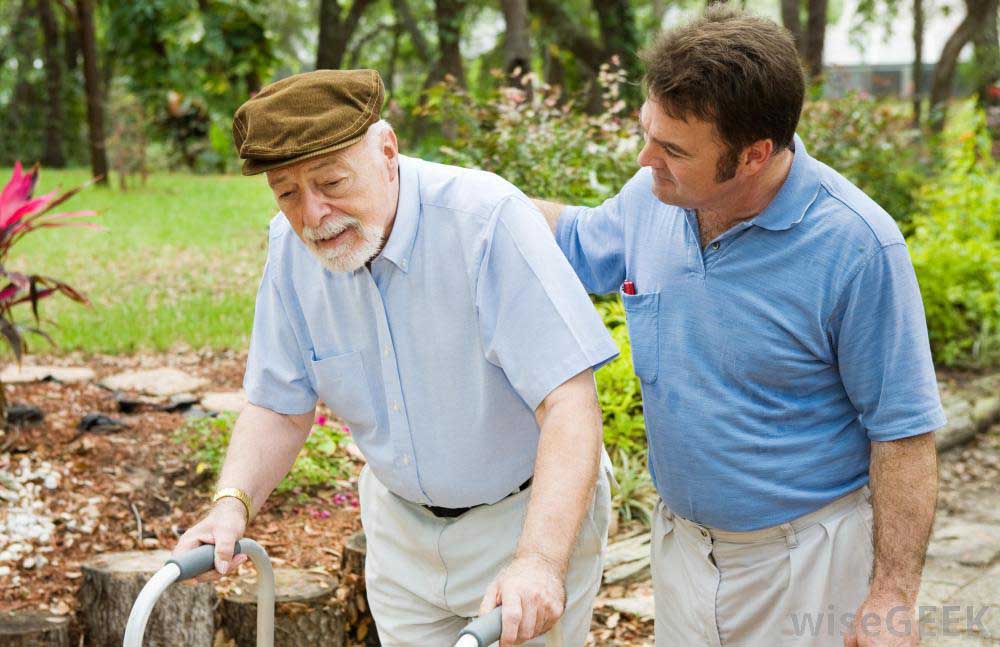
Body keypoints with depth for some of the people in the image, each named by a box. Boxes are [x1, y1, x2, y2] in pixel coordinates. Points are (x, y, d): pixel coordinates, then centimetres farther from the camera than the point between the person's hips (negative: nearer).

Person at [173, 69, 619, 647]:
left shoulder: (487, 218, -27)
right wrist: (234, 504, -19)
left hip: (531, 515, -4)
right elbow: (280, 408, -1)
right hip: (401, 523, 5)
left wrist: (541, 559, -42)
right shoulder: (291, 245, -10)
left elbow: (570, 404, -32)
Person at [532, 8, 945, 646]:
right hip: (681, 540, 6)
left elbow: (903, 432, -17)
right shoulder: (654, 194, -8)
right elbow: (579, 240, 15)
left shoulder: (856, 246, -24)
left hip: (805, 565, -5)